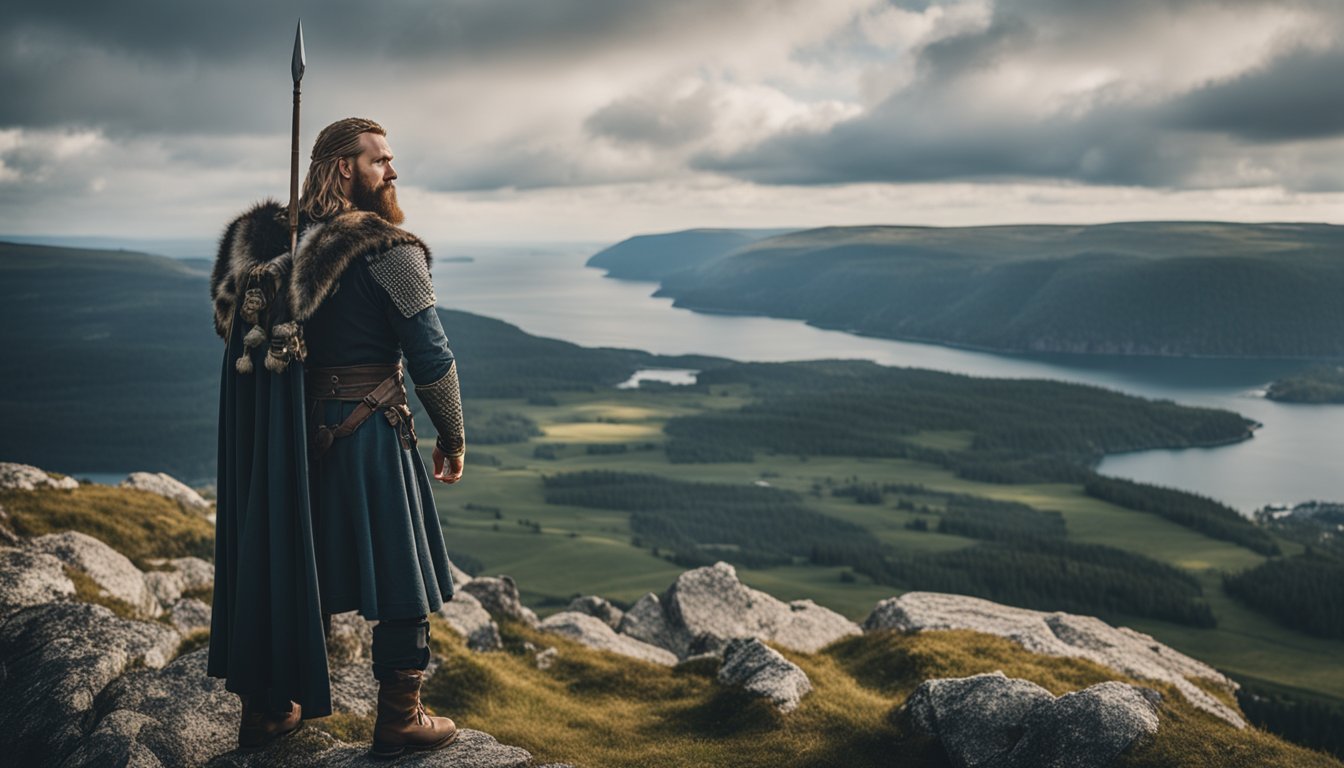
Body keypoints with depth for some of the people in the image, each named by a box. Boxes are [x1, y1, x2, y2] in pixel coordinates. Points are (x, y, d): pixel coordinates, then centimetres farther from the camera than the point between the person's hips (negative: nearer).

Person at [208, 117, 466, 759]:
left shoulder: (280, 242, 6)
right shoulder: (388, 250, -13)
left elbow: (235, 326, 10)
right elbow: (431, 355, -13)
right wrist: (453, 438, -1)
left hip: (295, 432, 7)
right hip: (369, 431, -7)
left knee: (287, 561, 17)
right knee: (403, 575, 5)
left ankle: (264, 706, 27)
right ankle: (400, 720, 13)